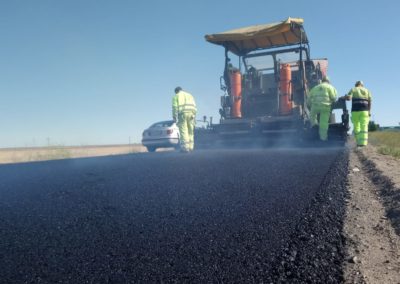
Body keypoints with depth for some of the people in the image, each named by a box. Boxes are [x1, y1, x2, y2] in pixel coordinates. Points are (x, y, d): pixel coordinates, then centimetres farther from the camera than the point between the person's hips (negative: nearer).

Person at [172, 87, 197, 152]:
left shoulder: (176, 96, 11)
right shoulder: (189, 95, 24)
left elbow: (175, 107, -2)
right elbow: (194, 107, 14)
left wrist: (174, 117, -3)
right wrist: (194, 117, 13)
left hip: (182, 114, -4)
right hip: (191, 114, 4)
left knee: (183, 131, -5)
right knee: (190, 131, 10)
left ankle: (185, 148, -11)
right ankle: (190, 147, 8)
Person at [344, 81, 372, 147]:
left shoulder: (353, 90, 11)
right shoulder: (367, 91, 16)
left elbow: (348, 98, -7)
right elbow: (370, 101, 3)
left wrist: (345, 96, 15)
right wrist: (369, 111, 2)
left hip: (355, 110, -1)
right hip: (364, 111, 1)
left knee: (356, 127, 8)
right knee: (364, 127, -4)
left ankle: (358, 142, 7)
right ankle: (363, 142, -15)